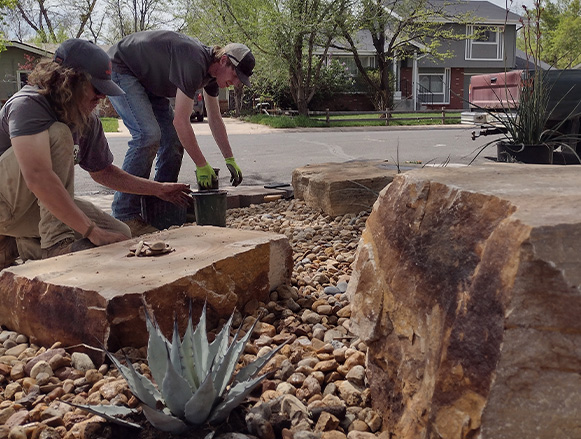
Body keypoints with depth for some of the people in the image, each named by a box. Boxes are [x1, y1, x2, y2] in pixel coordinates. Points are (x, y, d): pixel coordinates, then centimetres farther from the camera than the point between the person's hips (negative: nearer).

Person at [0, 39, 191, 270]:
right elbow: (38, 178, -38)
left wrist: (159, 189, 8)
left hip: (39, 210, 7)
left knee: (119, 234, -7)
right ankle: (56, 242, -25)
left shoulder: (88, 121, -1)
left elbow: (103, 171, 15)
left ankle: (20, 244, 2)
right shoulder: (29, 104, -25)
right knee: (58, 135, -28)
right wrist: (92, 231, -37)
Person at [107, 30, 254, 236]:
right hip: (119, 69, -10)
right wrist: (202, 166, -26)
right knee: (148, 134, -24)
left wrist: (230, 160, 7)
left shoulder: (211, 68, -1)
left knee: (173, 136, 1)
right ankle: (124, 214, -19)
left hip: (145, 78, 10)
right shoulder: (194, 64, -32)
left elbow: (215, 119, 9)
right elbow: (181, 121, -32)